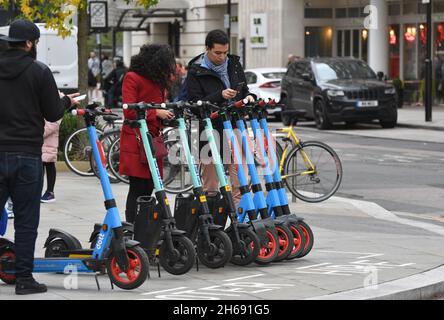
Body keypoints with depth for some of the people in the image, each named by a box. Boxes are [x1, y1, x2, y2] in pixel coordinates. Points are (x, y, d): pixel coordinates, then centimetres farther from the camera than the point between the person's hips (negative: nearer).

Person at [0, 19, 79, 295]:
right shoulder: (39, 71, -7)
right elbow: (53, 114, -4)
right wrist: (67, 101, 15)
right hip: (27, 155, -3)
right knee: (26, 220, 3)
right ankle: (24, 278, 5)